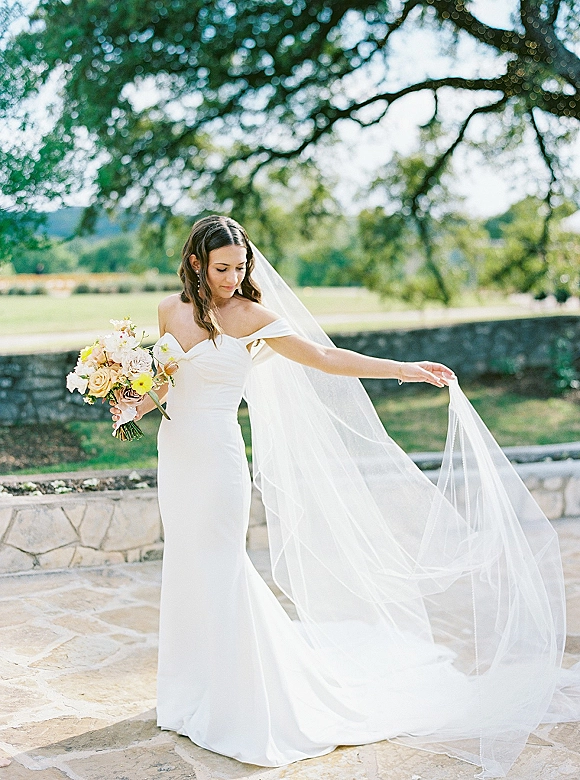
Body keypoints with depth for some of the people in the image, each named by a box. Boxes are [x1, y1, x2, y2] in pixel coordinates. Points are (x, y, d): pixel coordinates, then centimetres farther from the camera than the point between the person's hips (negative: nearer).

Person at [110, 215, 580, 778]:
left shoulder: (252, 317, -9)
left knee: (217, 573, -1)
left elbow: (324, 357, -11)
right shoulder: (172, 309, 5)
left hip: (217, 461, -5)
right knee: (186, 572, 14)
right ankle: (194, 694, 32)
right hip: (175, 455, 6)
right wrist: (138, 404, -4)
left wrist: (405, 369, -17)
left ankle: (237, 707, 15)